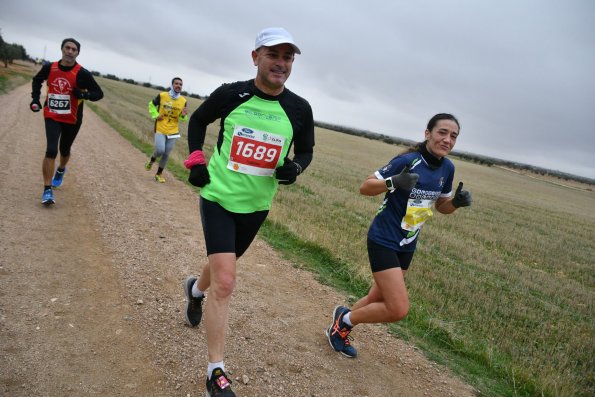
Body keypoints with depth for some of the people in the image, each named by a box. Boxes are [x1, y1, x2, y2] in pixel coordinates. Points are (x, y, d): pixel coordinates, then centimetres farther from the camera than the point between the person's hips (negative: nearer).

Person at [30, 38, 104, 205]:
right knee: (51, 150, -15)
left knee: (64, 150, 18)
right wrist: (35, 99, 5)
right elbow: (37, 80, 17)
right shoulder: (49, 67, -4)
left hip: (72, 119, 0)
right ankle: (47, 190, -9)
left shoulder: (82, 73, -13)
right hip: (52, 117, 0)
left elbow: (99, 93, -9)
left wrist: (84, 94, -28)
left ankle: (61, 170, 54)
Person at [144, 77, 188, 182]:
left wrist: (184, 115, -15)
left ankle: (159, 174, 25)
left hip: (173, 131, 2)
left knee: (166, 154, 7)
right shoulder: (162, 96, -7)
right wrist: (155, 115, -2)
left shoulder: (183, 101, -2)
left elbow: (182, 118, 7)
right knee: (160, 150, -16)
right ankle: (151, 160, 19)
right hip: (160, 129, -2)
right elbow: (151, 104, 11)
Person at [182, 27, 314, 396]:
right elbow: (198, 120, 9)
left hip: (257, 205, 4)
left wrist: (295, 166, -14)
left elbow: (306, 149, 8)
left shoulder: (299, 108, -6)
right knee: (225, 282, -14)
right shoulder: (230, 94, -9)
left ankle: (196, 289, 62)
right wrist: (196, 160, -4)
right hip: (219, 196, -3)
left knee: (223, 265, 24)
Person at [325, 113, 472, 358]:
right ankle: (345, 318, 12)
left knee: (379, 299, 19)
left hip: (406, 245, 8)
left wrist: (457, 202, -7)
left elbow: (441, 205, 15)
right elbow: (365, 187, -17)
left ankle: (340, 328, 43)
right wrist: (394, 182, -35)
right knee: (398, 310, -13)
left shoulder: (448, 168, 2)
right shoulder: (408, 161, -19)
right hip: (384, 241, -7)